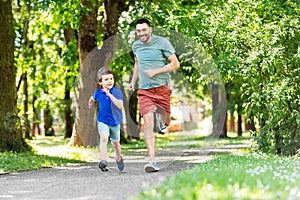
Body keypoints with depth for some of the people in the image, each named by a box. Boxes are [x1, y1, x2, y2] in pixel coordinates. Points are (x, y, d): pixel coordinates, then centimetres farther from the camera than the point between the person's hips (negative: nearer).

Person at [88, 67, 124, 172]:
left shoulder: (117, 92, -15)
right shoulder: (98, 92, -4)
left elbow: (120, 106, -33)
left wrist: (109, 94, -36)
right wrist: (91, 100, 10)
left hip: (115, 122, 0)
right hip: (103, 121, 0)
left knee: (115, 143, 19)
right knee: (104, 138, -28)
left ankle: (119, 159, 47)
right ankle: (104, 161, -37)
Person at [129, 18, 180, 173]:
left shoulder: (162, 42, -5)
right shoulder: (136, 46, 10)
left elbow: (175, 64, -7)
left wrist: (155, 71, -15)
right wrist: (133, 81, 20)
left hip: (162, 87, -2)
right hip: (144, 90, 2)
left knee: (166, 121, 7)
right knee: (147, 121, -15)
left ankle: (163, 121, 49)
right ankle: (152, 161, -21)